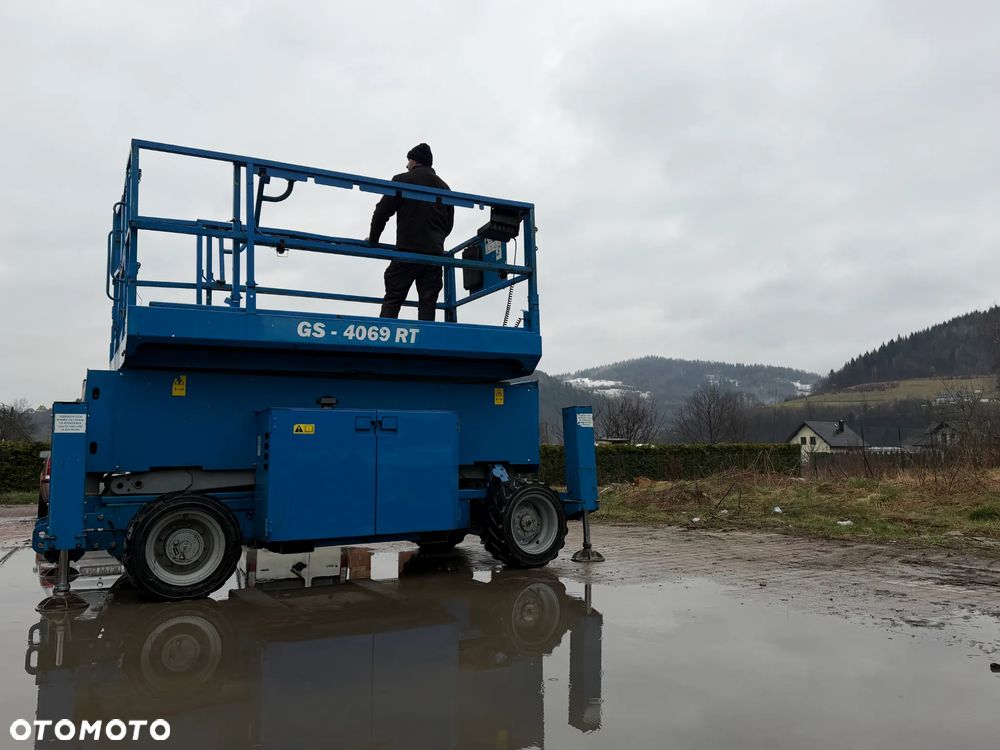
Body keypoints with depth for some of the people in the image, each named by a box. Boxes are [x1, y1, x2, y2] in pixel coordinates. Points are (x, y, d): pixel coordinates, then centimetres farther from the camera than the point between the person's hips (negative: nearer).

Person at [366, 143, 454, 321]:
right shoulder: (444, 187, 15)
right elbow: (449, 224, 17)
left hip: (407, 250, -3)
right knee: (428, 303, 4)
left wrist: (373, 238, 15)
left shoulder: (402, 180, 3)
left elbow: (382, 212, 2)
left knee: (392, 299, -1)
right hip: (435, 253, 4)